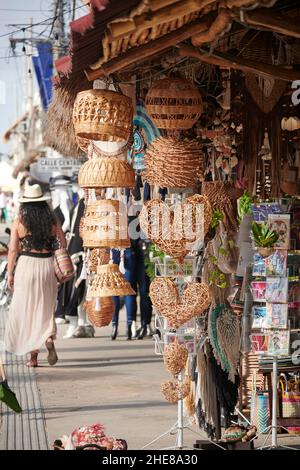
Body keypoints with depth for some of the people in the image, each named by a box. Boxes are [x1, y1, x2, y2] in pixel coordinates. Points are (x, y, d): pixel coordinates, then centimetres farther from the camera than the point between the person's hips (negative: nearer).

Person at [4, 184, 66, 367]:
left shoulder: (19, 221, -4)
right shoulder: (52, 220, 1)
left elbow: (13, 249, -6)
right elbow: (63, 244, 4)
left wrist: (10, 273, 0)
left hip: (26, 265, -2)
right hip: (47, 265, 2)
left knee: (27, 310, 7)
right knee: (46, 307, 15)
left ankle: (33, 355, 6)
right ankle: (49, 338, -13)